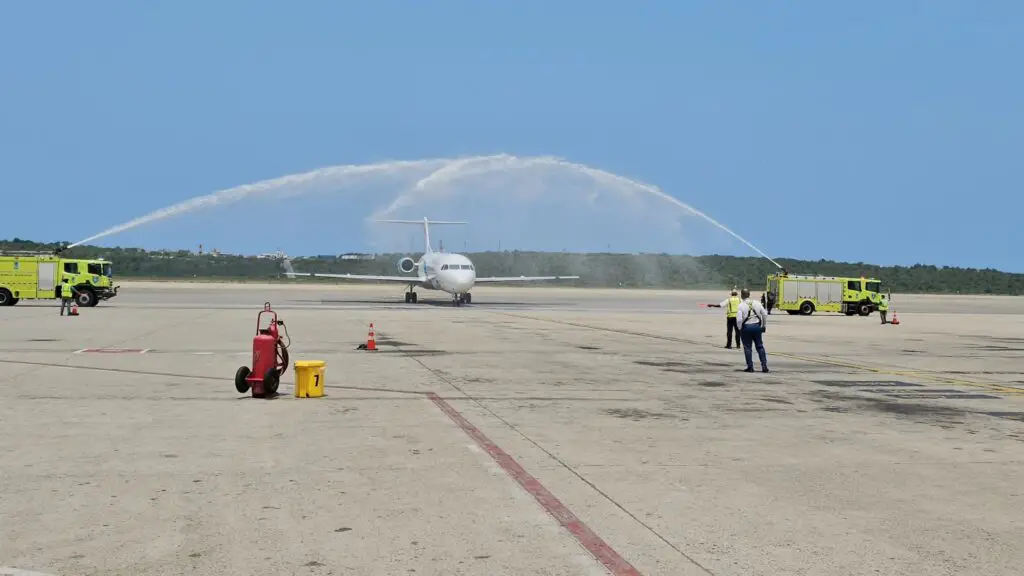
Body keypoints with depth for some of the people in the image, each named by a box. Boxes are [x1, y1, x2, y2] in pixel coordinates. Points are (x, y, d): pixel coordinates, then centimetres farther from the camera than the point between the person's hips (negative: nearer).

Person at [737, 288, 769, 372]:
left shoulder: (740, 306, -10)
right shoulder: (757, 303, 2)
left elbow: (739, 320, -18)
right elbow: (765, 315, 4)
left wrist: (740, 328, -2)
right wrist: (764, 326, 16)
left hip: (746, 327, -3)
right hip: (757, 326, 3)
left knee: (747, 347, 7)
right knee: (760, 347, 12)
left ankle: (750, 367, 7)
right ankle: (764, 366, 8)